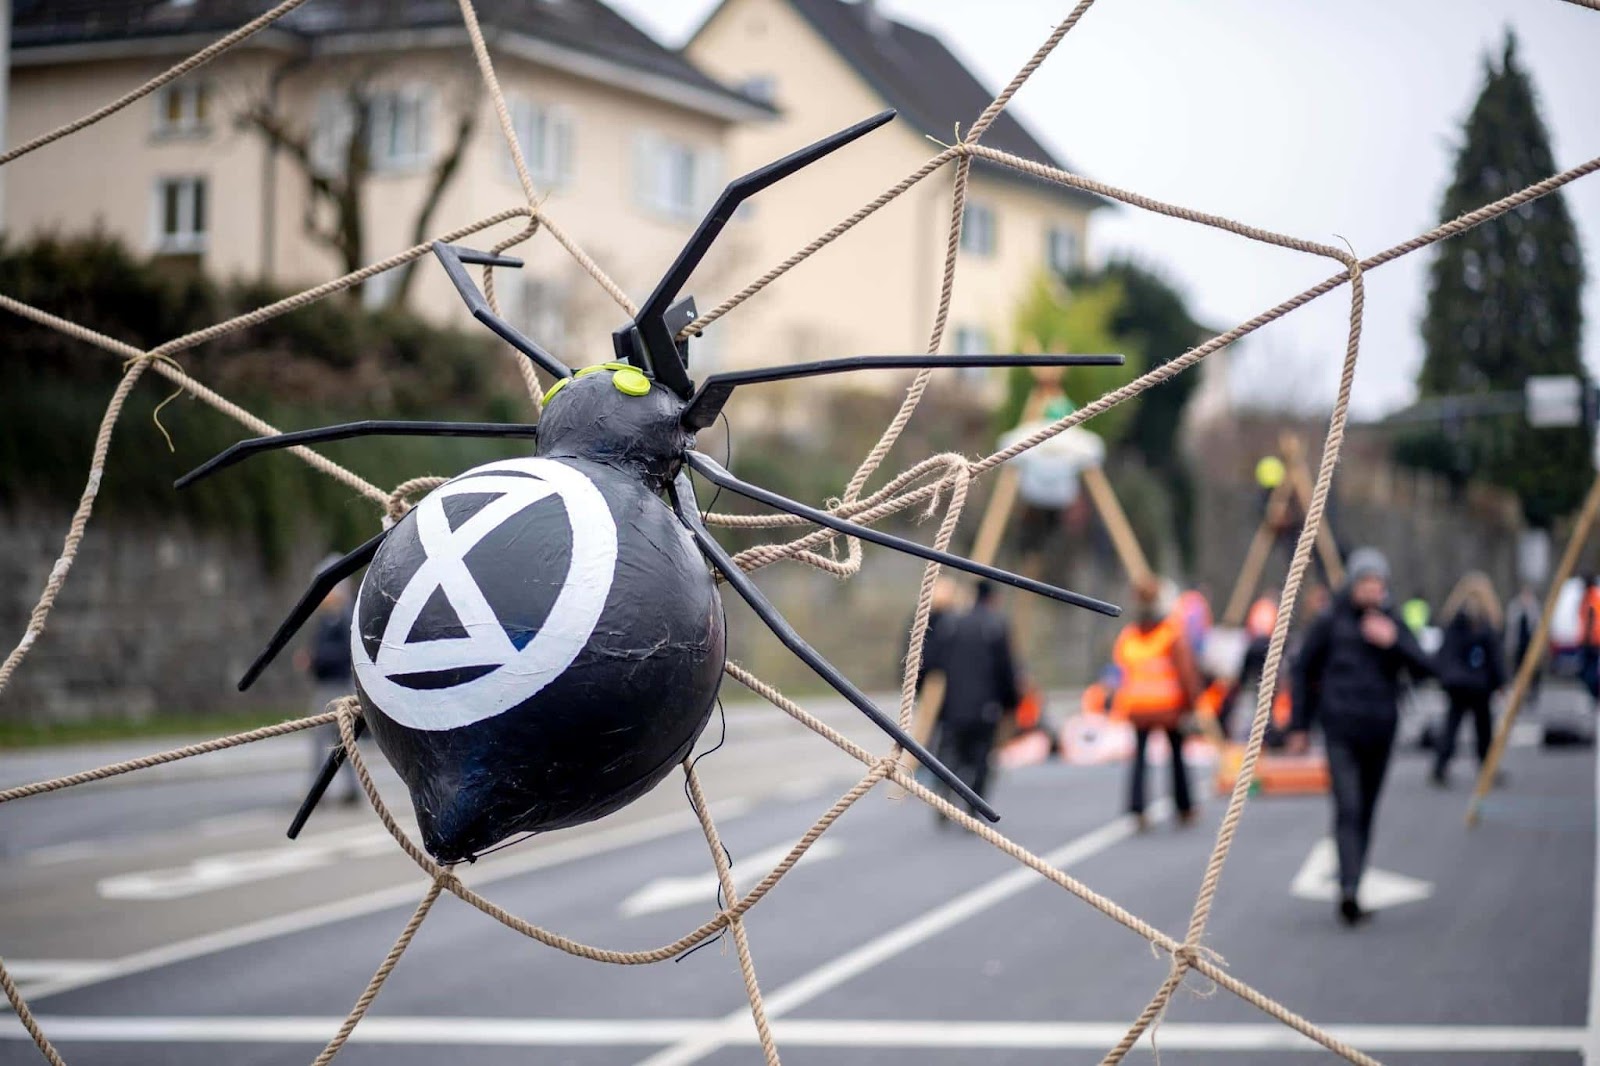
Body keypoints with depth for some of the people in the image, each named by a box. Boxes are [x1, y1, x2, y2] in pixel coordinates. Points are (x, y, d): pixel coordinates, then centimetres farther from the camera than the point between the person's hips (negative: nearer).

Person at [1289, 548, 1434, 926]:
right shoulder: (1331, 621, 0)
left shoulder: (1392, 622, 8)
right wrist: (1300, 725, 6)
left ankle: (1350, 890, 19)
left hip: (1380, 728, 4)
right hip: (1340, 728, -4)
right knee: (1348, 808, -16)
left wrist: (1393, 642, -15)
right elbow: (1303, 668, 6)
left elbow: (1424, 668, 2)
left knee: (1366, 812, 10)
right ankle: (1349, 888, -27)